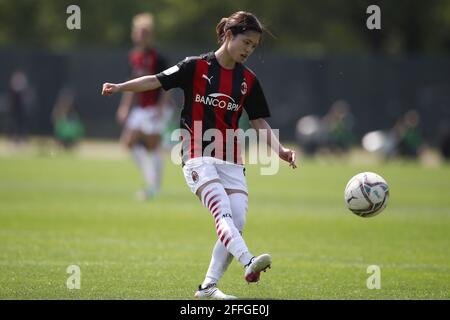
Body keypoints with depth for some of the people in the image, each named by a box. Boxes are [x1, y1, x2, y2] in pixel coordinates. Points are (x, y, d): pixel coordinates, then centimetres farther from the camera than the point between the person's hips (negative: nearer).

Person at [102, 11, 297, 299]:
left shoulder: (248, 80, 9)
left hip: (231, 161, 5)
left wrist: (280, 150, -3)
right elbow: (157, 81, -5)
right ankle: (248, 263, -46)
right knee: (222, 211, -25)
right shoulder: (197, 67, -3)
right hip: (198, 157, -5)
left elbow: (260, 122, 12)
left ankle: (209, 286, 3)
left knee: (237, 222, -6)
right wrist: (120, 87, -17)